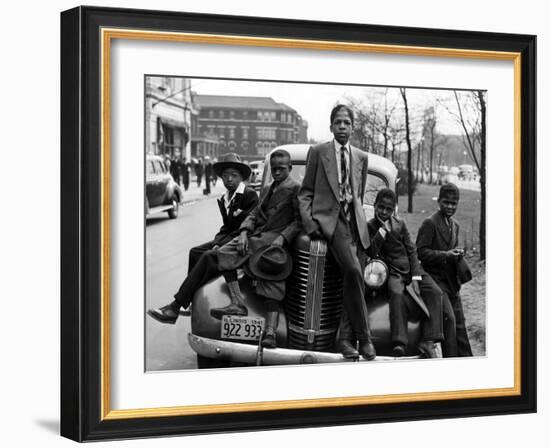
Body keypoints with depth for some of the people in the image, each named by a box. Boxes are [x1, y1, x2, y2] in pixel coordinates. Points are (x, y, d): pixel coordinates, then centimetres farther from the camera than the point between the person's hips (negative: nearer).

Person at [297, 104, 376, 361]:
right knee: (353, 271, -25)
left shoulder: (361, 157, 19)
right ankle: (364, 338, -20)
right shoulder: (317, 152, 9)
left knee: (353, 280, -4)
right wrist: (308, 222, -6)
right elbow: (305, 192, 7)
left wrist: (359, 219, 14)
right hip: (328, 217, -5)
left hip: (354, 221, 5)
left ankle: (343, 339, 8)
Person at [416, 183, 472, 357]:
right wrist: (445, 255, -22)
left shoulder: (455, 225, 15)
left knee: (459, 323, 10)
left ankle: (466, 358, 17)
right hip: (436, 279, -8)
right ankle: (451, 357, -7)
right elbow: (420, 252, -15)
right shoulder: (430, 223, -10)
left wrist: (457, 254, 2)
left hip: (451, 281, 8)